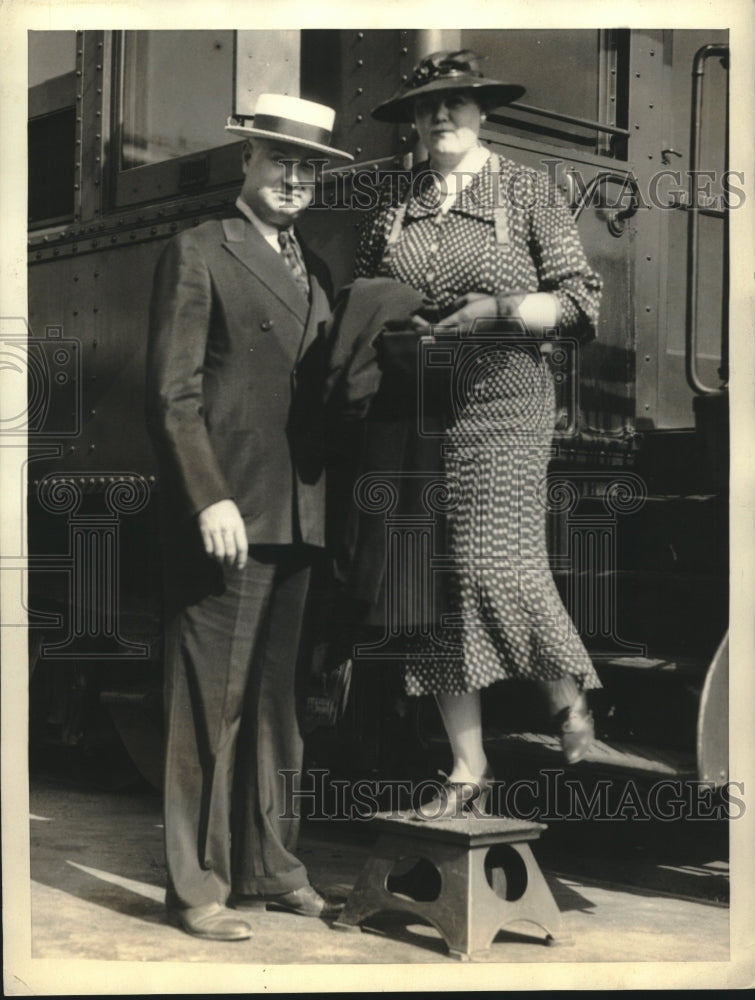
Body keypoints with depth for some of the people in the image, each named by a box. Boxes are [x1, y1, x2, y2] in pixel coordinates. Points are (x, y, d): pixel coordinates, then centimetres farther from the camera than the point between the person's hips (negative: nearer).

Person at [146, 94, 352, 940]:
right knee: (210, 701, -3)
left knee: (274, 701, 12)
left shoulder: (314, 270, 18)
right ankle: (197, 885, 6)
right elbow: (171, 393, -8)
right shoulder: (197, 254, -2)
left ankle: (269, 867, 22)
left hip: (296, 518, 7)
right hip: (226, 513, -7)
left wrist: (326, 499, 10)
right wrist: (211, 499, -17)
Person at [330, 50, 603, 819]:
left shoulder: (526, 191, 4)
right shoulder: (391, 203, 13)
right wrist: (379, 320, -2)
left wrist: (497, 310, -15)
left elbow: (577, 299, 0)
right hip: (407, 406, 4)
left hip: (499, 401, -4)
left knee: (494, 561, -15)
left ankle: (566, 690, 17)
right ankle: (469, 770, 12)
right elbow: (358, 303, 20)